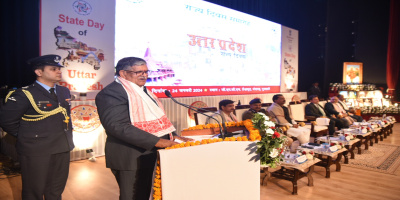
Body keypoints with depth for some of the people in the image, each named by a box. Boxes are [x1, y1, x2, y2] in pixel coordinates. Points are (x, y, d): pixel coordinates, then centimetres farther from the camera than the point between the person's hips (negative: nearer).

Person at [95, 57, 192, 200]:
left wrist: (172, 135, 6)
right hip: (133, 159, -9)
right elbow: (117, 126, -25)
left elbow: (157, 118, 22)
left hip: (153, 154, 9)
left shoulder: (142, 90, 15)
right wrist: (156, 141, -28)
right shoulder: (111, 92, -14)